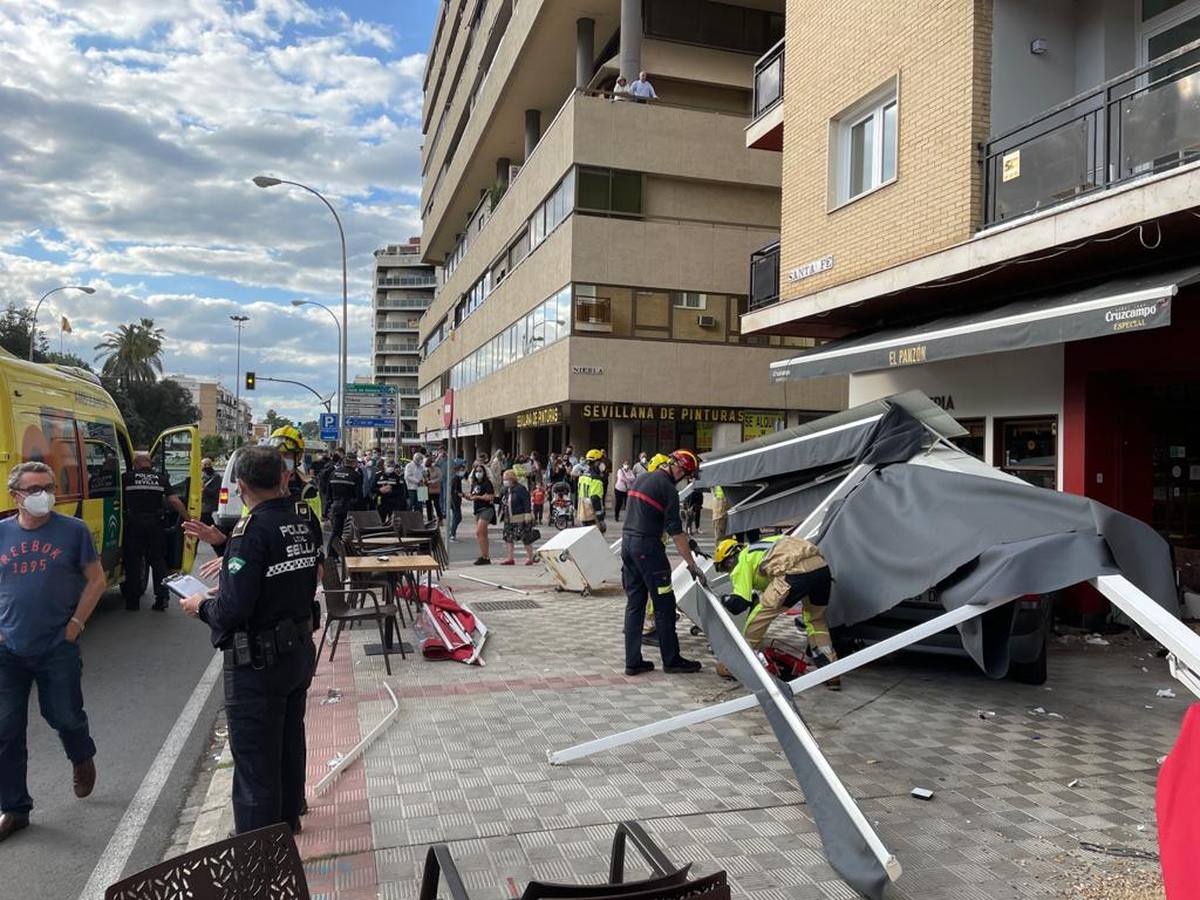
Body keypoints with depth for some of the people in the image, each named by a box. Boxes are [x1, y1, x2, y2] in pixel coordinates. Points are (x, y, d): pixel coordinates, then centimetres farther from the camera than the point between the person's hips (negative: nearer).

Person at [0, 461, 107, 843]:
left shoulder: (73, 530, -4)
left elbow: (96, 579, 0)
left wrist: (76, 623, -6)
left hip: (58, 649, -2)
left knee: (64, 716, 9)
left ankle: (83, 759, 42)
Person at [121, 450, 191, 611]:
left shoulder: (127, 478, -1)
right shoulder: (161, 478, 4)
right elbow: (174, 501, -2)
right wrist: (188, 518, 3)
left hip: (134, 523, -2)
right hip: (155, 523, 2)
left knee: (133, 561, 8)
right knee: (158, 561, 9)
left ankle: (133, 600, 11)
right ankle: (161, 598, 7)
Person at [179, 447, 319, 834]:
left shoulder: (252, 530, -22)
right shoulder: (305, 519, -2)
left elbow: (233, 609, -26)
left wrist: (201, 606, -3)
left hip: (258, 662, -8)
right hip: (300, 651, 8)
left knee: (255, 760, 5)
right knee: (290, 742, 25)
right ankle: (287, 821, 44)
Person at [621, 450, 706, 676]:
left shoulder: (641, 479, 15)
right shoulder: (667, 488, -11)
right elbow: (675, 530, -15)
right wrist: (692, 564, -12)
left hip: (627, 542, 9)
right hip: (647, 547, -8)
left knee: (634, 604, 11)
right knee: (664, 605, 2)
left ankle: (633, 661, 13)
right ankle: (671, 660, 10)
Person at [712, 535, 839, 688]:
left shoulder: (742, 561, 13)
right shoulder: (756, 550, 36)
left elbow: (738, 604, 6)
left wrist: (725, 600, 25)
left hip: (796, 571, -8)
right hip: (822, 565, 8)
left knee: (758, 616, 9)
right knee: (816, 619, 30)